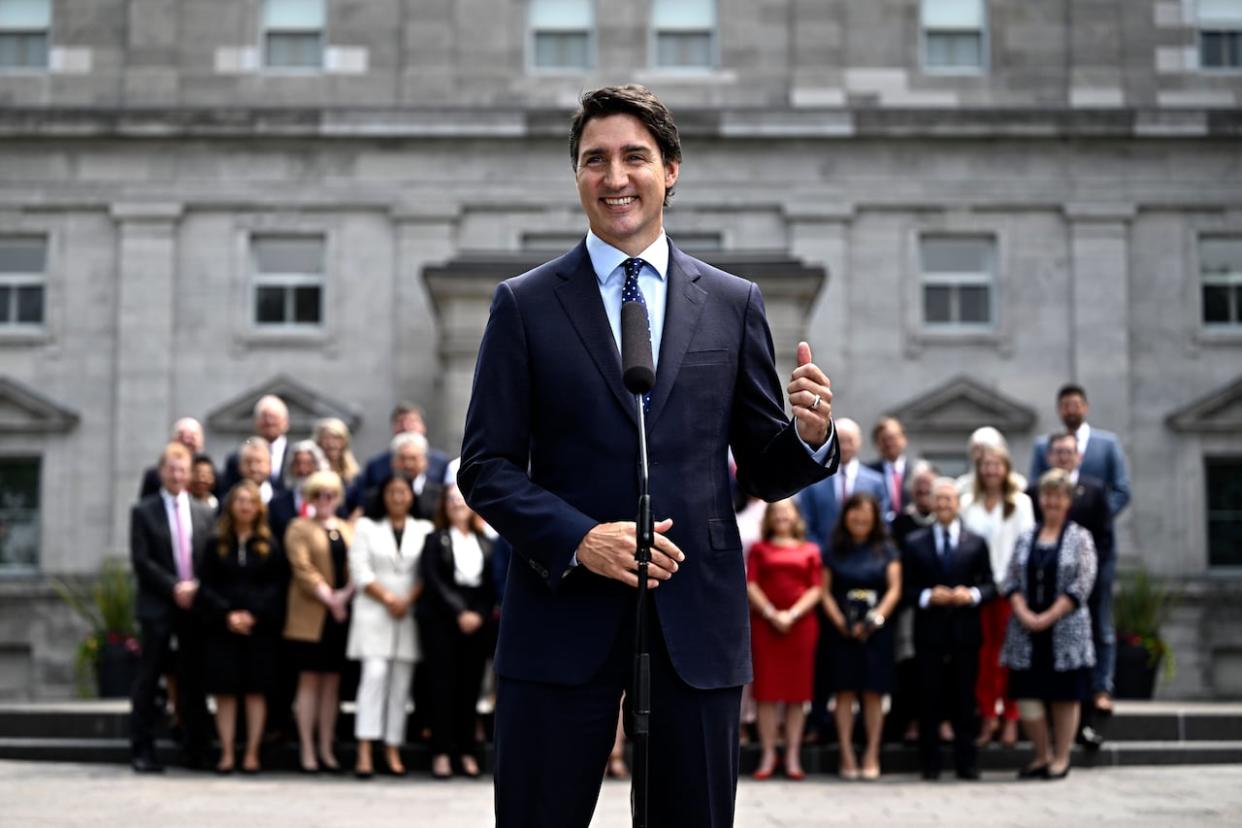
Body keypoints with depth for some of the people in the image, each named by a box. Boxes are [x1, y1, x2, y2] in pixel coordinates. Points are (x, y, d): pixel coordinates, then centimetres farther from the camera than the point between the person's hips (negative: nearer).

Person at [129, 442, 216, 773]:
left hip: (195, 605, 3)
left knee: (193, 679, 5)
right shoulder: (143, 511, 1)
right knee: (148, 680, -1)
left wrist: (196, 587, -6)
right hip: (158, 606, -3)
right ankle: (142, 751, 4)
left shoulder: (203, 513, 11)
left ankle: (196, 750, 10)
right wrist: (174, 587, -13)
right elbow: (141, 561, -6)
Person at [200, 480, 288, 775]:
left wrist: (253, 613, -11)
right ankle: (227, 753, 4)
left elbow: (278, 585, 1)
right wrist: (227, 613, -11)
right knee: (224, 691, 0)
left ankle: (252, 753, 5)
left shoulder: (269, 545, 6)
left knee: (256, 690, 0)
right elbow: (207, 584, 3)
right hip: (223, 626, 0)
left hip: (260, 626, 0)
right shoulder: (216, 543, 7)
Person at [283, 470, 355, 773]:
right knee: (309, 681, -3)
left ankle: (327, 750, 10)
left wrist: (346, 594, -11)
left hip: (342, 615, 4)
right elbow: (302, 568, -8)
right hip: (311, 615, -4)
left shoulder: (348, 530, 17)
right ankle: (307, 751, -1)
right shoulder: (300, 528, 4)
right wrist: (329, 598, -14)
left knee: (332, 682, 5)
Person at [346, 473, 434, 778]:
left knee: (401, 682, 2)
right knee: (375, 674, -15)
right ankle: (365, 750, -19)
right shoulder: (366, 526, 10)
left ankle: (392, 750, 6)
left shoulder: (424, 530, 11)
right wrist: (388, 598, -10)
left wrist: (408, 600, -10)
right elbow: (360, 570, 0)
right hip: (374, 612, -2)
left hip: (410, 614, 2)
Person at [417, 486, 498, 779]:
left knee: (470, 686, 1)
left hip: (477, 622, 2)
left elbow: (492, 585, 9)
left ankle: (467, 752, 4)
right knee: (443, 684, -6)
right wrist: (459, 612, -12)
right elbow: (432, 580, -3)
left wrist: (480, 614, -8)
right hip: (441, 620, -2)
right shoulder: (436, 539, 7)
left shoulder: (486, 543, 13)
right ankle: (442, 753, -4)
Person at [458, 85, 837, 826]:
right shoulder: (525, 305, 5)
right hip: (564, 614, -1)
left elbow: (764, 473, 10)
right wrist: (578, 539, -15)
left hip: (697, 619, 2)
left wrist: (810, 436, -12)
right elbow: (486, 467, 1)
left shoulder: (734, 304, 9)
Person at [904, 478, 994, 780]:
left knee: (964, 698, 4)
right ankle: (930, 763, 9)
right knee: (929, 699, 3)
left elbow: (990, 585, 6)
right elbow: (907, 588, 3)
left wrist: (973, 594, -14)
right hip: (929, 631, 0)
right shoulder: (915, 543, 6)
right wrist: (927, 597, -15)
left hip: (965, 631, 0)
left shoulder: (976, 543, 8)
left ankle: (966, 762, 10)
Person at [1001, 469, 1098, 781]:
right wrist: (1024, 613, -10)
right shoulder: (1026, 538, 10)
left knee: (1064, 697, 2)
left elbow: (1082, 586, -8)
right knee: (1026, 695, 2)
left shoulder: (1080, 538, 0)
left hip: (1065, 630, -3)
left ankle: (1061, 759, 13)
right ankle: (1043, 756, 18)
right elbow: (1010, 581, 6)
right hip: (1026, 630, 3)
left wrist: (1048, 617, -14)